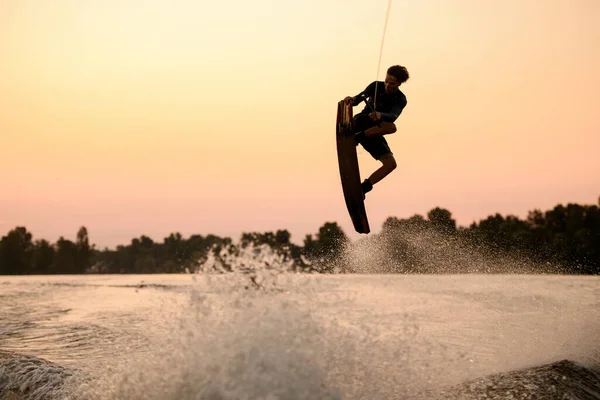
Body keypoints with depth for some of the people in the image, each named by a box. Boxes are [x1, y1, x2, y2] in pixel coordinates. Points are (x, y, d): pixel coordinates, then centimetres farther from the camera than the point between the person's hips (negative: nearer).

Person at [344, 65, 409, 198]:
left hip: (373, 133, 4)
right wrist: (352, 99, -42)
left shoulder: (401, 100, -2)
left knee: (391, 164, -8)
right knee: (391, 127, -30)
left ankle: (363, 187, -4)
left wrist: (380, 115, -47)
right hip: (361, 122, -4)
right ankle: (356, 137, -27)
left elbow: (392, 116, -24)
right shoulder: (376, 86, -2)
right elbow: (359, 98, -16)